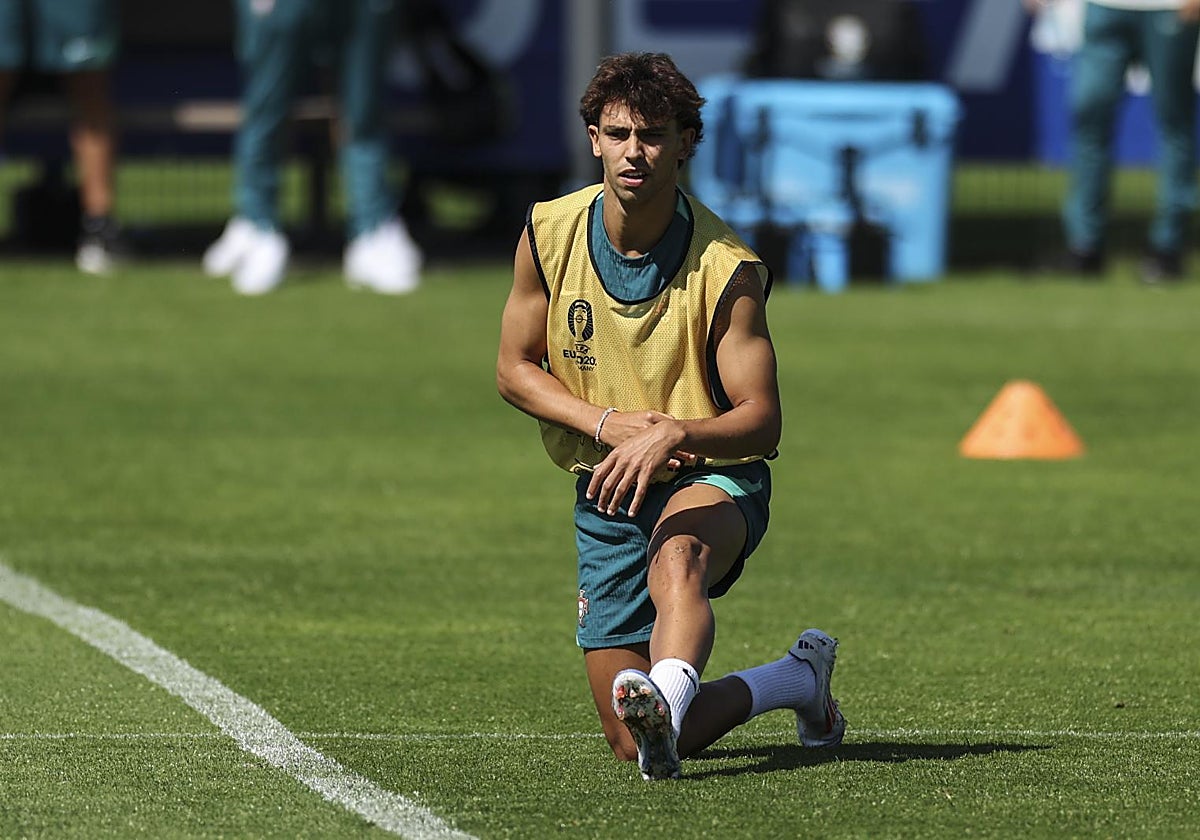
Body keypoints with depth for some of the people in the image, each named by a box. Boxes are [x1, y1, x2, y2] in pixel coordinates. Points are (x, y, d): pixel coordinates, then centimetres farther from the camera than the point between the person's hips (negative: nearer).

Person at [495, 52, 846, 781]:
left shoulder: (727, 269, -16)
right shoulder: (549, 234, -6)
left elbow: (762, 421, -15)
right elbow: (515, 369, 5)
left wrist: (674, 434, -36)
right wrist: (607, 423, -14)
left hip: (713, 480, -4)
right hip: (606, 494, 4)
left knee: (675, 567, -43)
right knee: (635, 748, 0)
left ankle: (667, 701, -68)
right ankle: (799, 678, 24)